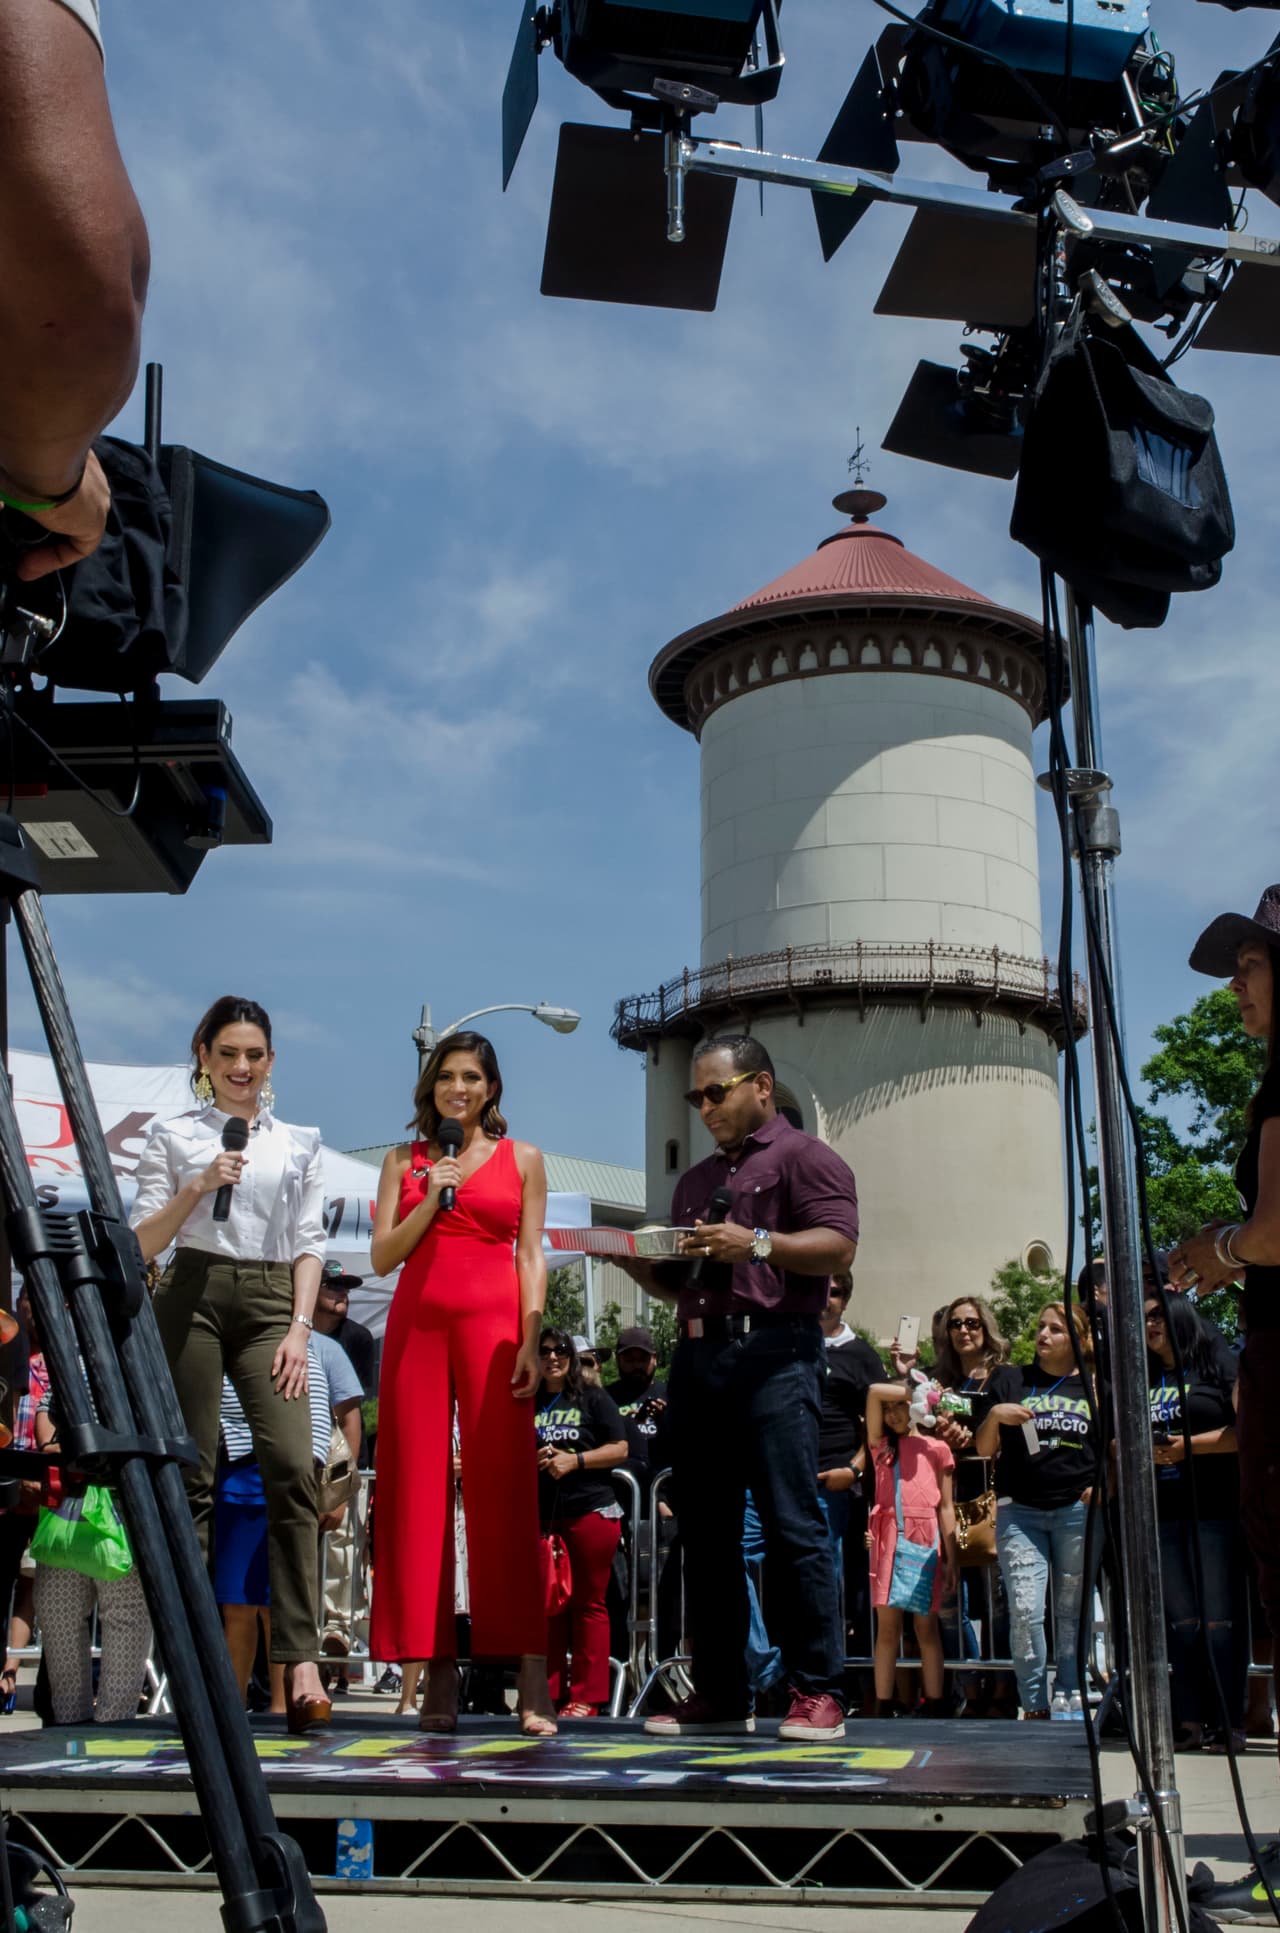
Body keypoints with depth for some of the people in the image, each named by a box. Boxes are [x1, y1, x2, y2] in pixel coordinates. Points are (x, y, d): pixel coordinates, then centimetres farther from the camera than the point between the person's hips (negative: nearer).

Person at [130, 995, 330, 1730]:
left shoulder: (300, 1144, 16)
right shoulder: (174, 1136, 12)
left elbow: (309, 1243, 11)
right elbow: (144, 1242, 7)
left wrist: (300, 1327, -2)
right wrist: (198, 1186, -8)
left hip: (271, 1304, 1)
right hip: (194, 1297, 0)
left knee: (294, 1468, -16)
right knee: (192, 1477, -2)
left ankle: (301, 1662, -19)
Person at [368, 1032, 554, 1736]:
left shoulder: (521, 1159, 12)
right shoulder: (404, 1160, 16)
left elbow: (530, 1256, 6)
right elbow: (383, 1256, 8)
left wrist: (531, 1342, -5)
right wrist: (432, 1198, -4)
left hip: (491, 1323, -2)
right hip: (416, 1325, 2)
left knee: (503, 1491, -8)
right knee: (419, 1493, -1)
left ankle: (530, 1680, -9)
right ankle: (439, 1673, 3)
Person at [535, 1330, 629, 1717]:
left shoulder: (594, 1398, 6)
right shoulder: (527, 1403, 15)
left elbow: (619, 1449, 0)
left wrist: (574, 1460, -12)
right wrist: (533, 1460, -2)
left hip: (590, 1512, -3)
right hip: (540, 1516, 3)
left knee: (589, 1604, -2)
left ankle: (586, 1696, 0)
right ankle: (549, 1692, 8)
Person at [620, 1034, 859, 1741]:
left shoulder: (803, 1157, 3)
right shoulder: (694, 1182, 26)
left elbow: (838, 1246, -10)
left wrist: (757, 1243, -21)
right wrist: (637, 1263, 9)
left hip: (774, 1353, -7)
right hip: (697, 1357, 8)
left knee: (792, 1524, -9)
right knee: (705, 1532, 6)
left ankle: (818, 1692, -4)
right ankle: (720, 1693, 12)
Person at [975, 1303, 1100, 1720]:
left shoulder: (1094, 1388, 11)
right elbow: (984, 1450, 10)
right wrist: (994, 1415, -9)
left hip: (1077, 1511, 0)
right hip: (1020, 1512, 0)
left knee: (1071, 1612, 4)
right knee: (1025, 1611, -9)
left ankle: (1071, 1701, 14)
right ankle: (1034, 1707, -1)